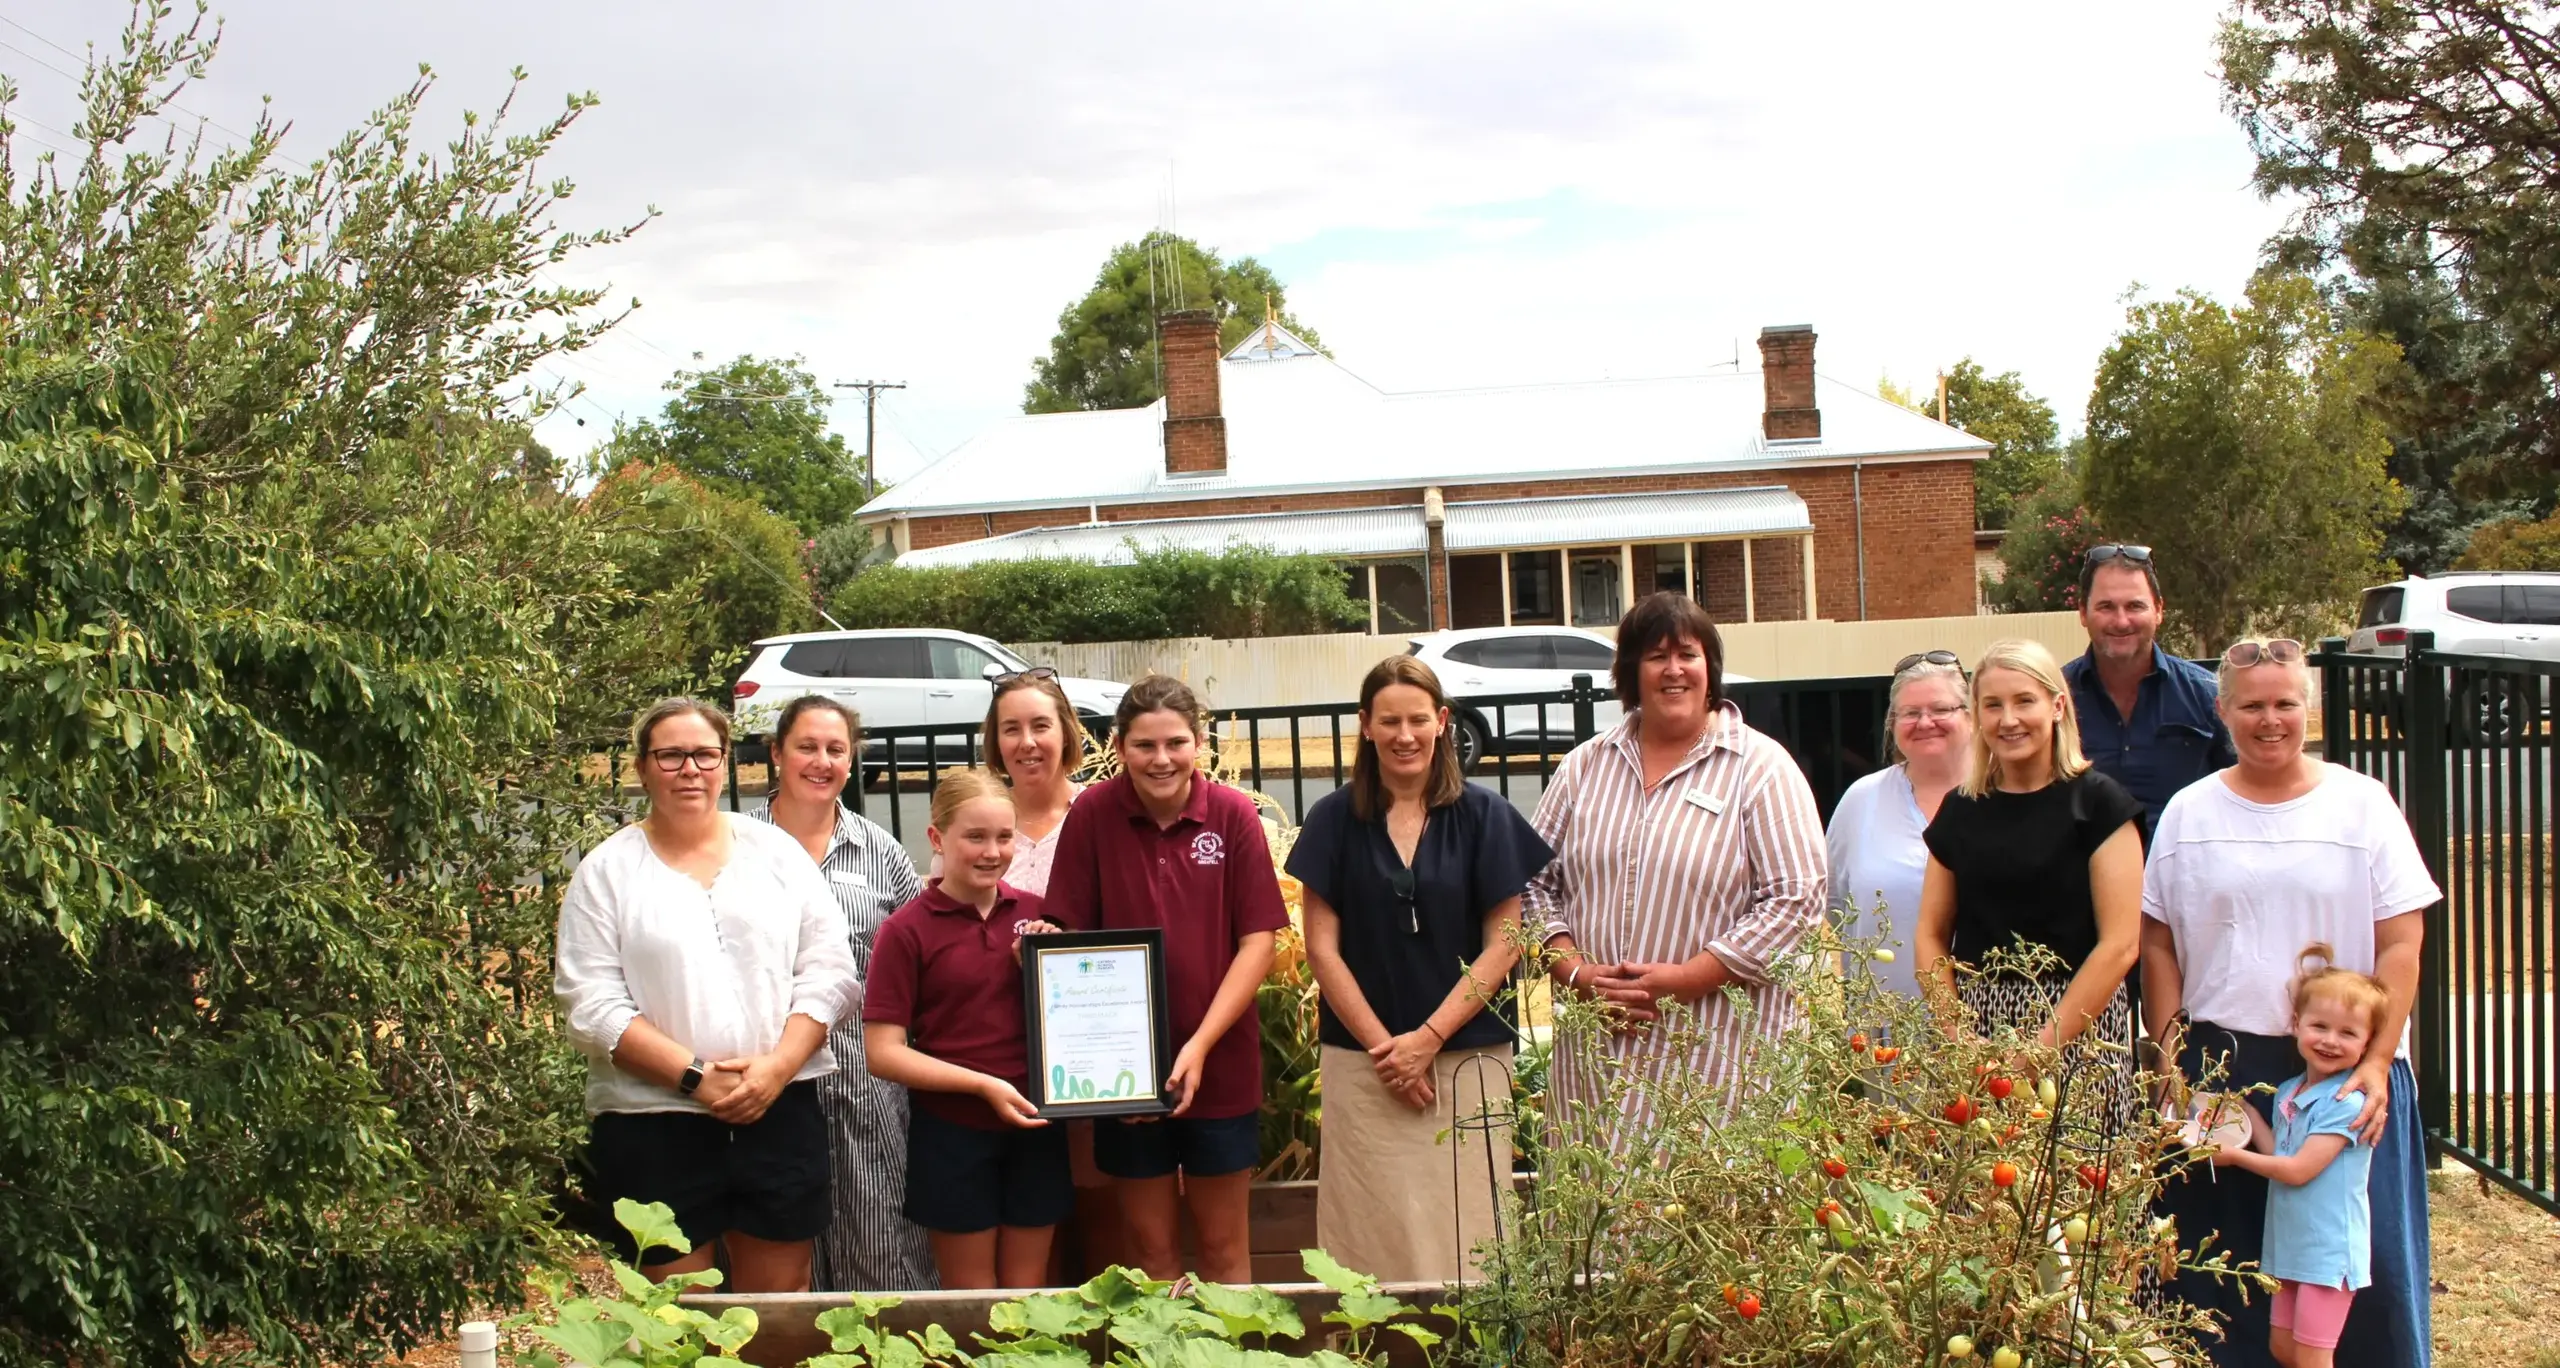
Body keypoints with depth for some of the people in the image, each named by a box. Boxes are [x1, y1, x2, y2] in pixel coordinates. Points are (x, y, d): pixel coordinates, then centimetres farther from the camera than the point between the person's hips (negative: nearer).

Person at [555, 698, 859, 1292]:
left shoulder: (776, 851, 10)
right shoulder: (607, 870, 3)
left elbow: (829, 970, 5)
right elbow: (591, 1006, -5)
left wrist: (778, 1065, -11)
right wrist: (694, 1077, -15)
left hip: (779, 1110, 2)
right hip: (652, 1126, -2)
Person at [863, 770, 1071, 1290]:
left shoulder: (1035, 915, 2)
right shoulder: (908, 930, -8)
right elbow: (883, 1052, -10)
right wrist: (984, 1084, -17)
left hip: (1033, 1128, 3)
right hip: (953, 1131, -3)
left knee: (1029, 1293, 13)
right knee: (971, 1303, 9)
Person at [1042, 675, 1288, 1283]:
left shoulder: (1233, 815, -7)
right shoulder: (1093, 814, -6)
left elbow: (1257, 940, -6)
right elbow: (1070, 937, -2)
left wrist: (1201, 1045, -14)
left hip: (1220, 1065, 0)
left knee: (1225, 1248, 11)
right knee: (1150, 1249, 11)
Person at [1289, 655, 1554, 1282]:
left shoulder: (1484, 816, 2)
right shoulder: (1335, 820, 4)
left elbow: (1504, 941, 0)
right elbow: (1322, 947, 3)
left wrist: (1429, 1037, -8)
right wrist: (1382, 1045, -6)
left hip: (1468, 1060, 0)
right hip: (1361, 1062, 1)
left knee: (1466, 1243, -2)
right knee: (1371, 1239, 0)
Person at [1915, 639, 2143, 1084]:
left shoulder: (2097, 802, -2)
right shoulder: (1961, 809, 10)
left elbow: (2120, 943, -8)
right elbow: (1932, 936, 10)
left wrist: (2043, 1046, -13)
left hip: (2080, 1031, -3)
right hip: (1977, 1024, 3)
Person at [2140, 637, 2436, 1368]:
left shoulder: (2362, 804, 2)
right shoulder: (2189, 813, 7)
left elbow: (2401, 944, -1)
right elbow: (2158, 944, 8)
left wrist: (2376, 1061, -9)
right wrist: (2172, 1059, 0)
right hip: (2218, 1066, 1)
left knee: (2364, 1252, 1)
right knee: (2225, 1264, 5)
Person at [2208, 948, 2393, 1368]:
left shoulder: (2347, 1102, -18)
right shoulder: (2288, 1093, 8)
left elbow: (2298, 1170, -19)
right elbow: (2278, 1154, 5)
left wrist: (2235, 1156, -8)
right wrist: (2245, 1109, 2)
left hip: (2329, 1250, -8)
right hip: (2289, 1244, 9)